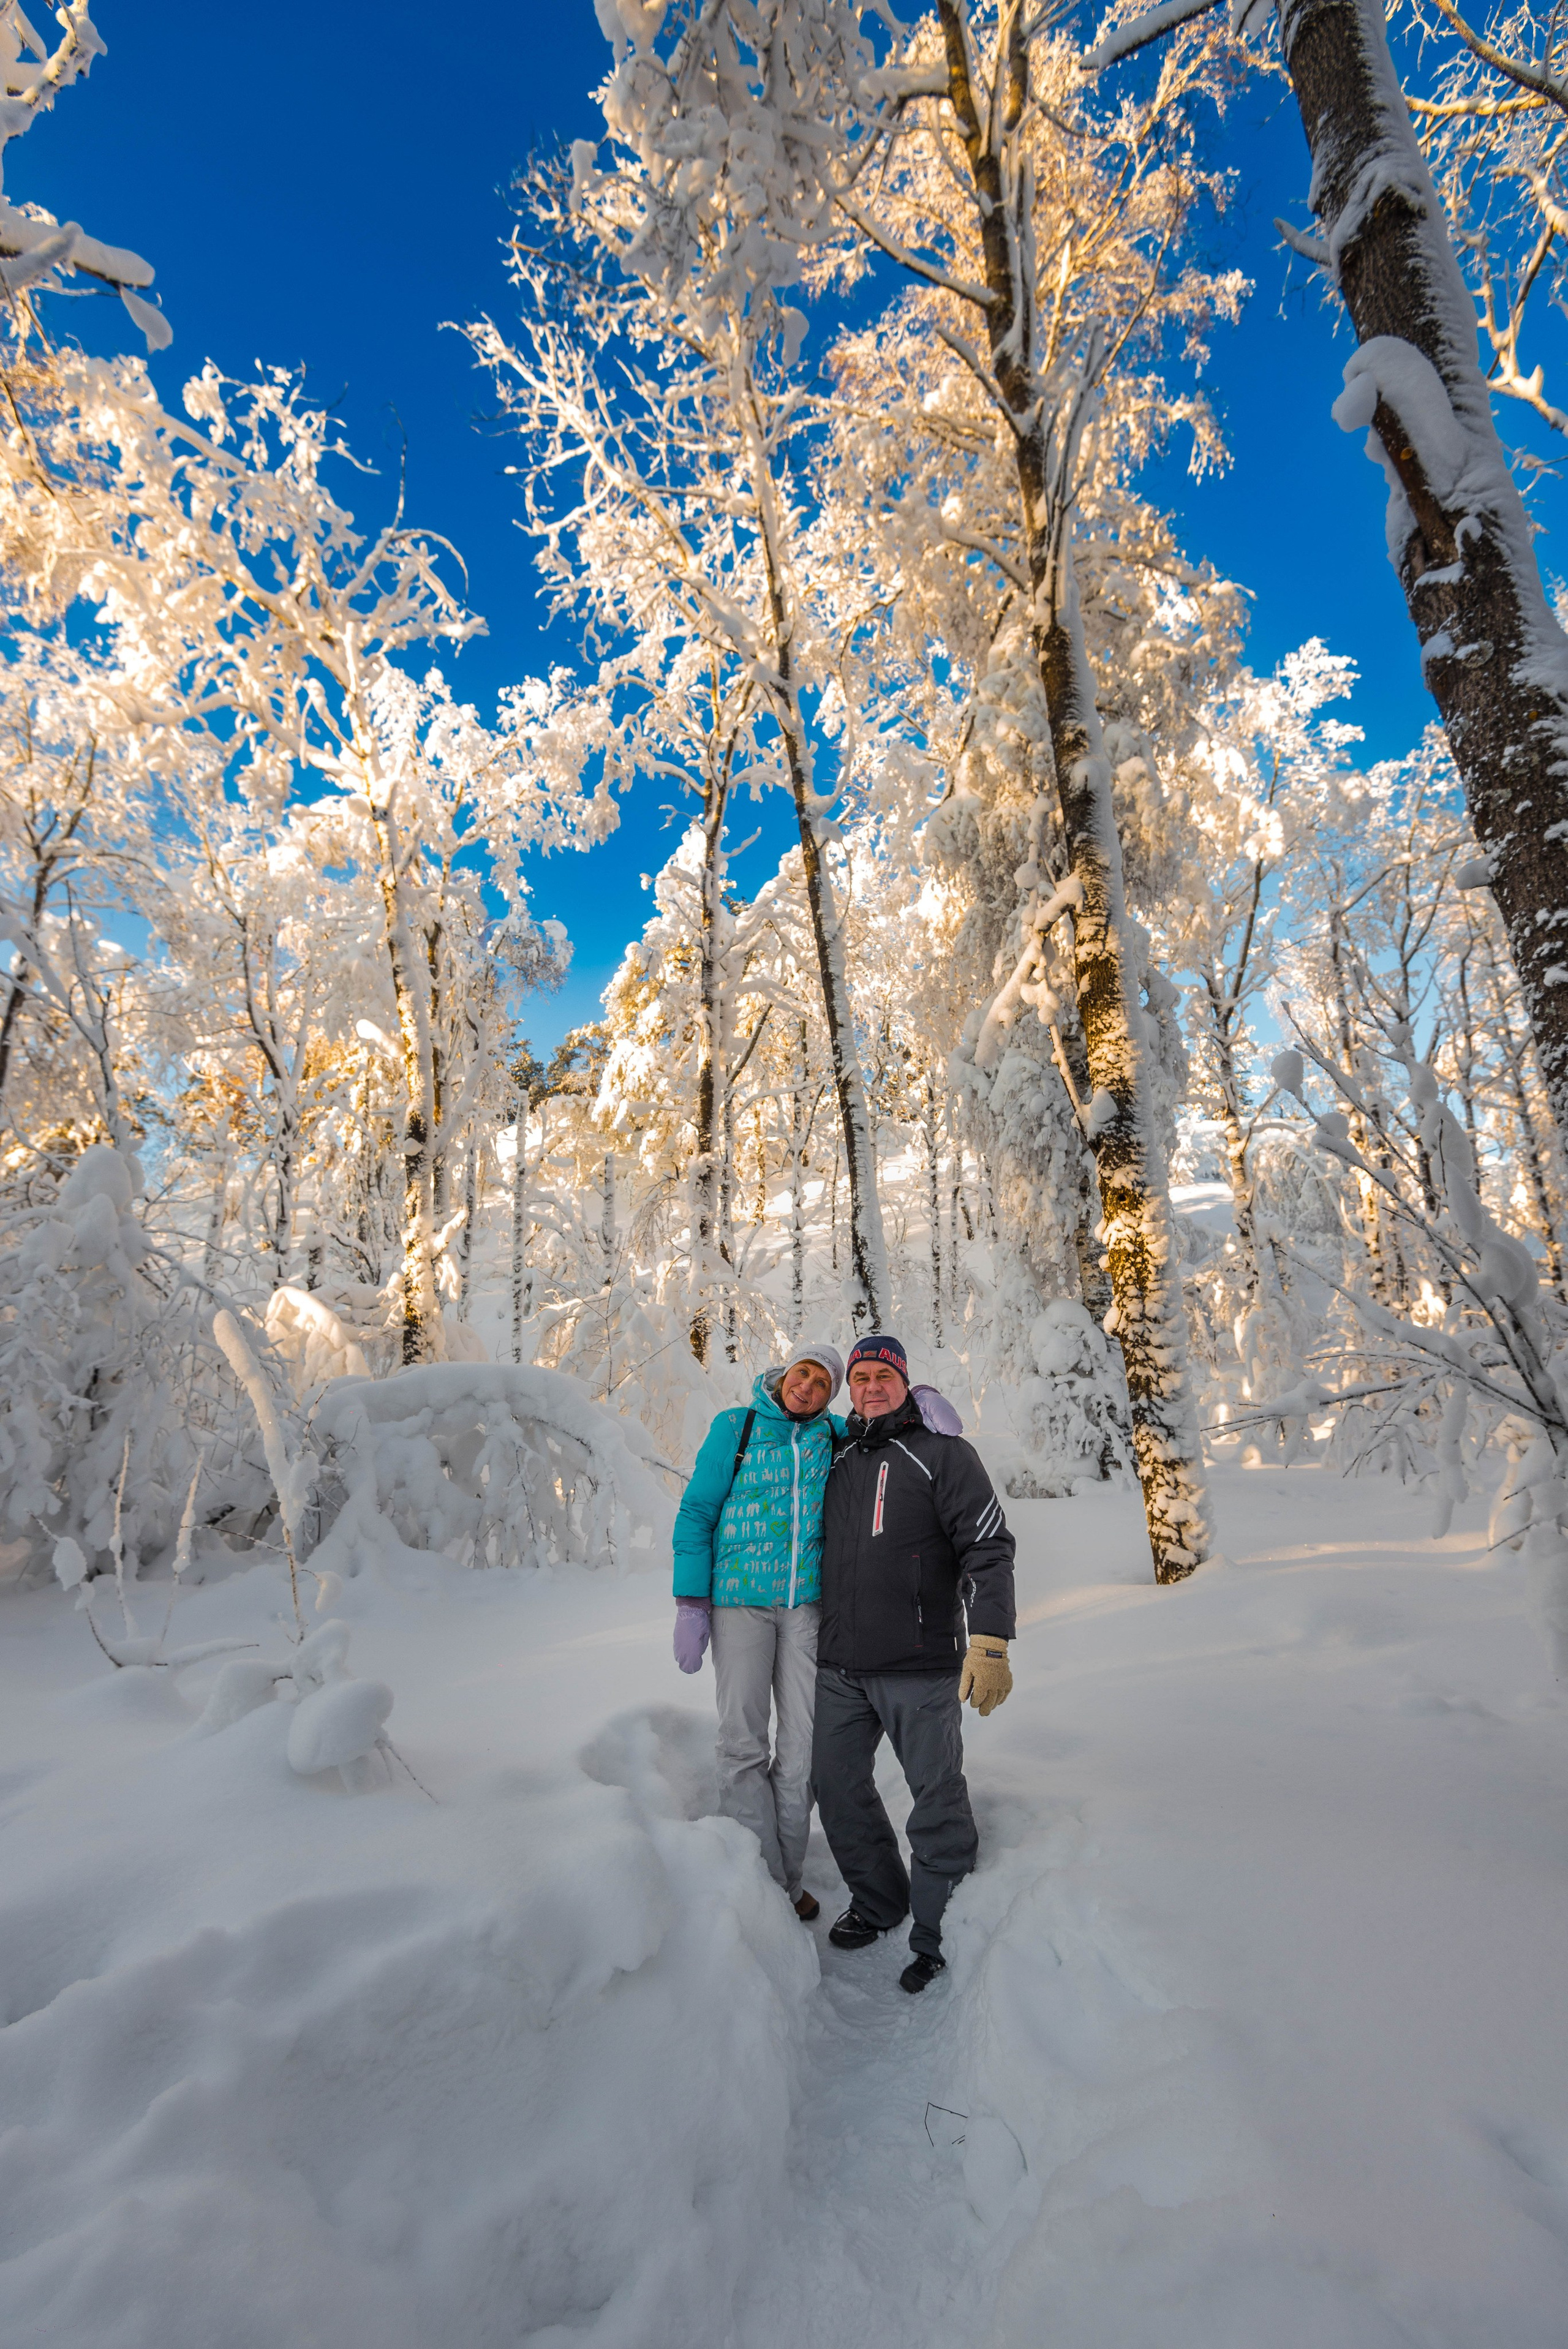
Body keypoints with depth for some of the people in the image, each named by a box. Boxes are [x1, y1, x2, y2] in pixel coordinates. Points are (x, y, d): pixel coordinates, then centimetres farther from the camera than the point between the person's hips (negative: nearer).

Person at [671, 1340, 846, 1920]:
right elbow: (697, 1513, -2)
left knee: (803, 1745, 6)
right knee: (742, 1741, -1)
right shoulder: (734, 1429, -2)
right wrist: (691, 1605, -7)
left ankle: (787, 1876, 23)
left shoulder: (837, 1437, 4)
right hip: (739, 1602, -2)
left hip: (806, 1604, 2)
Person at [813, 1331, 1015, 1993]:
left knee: (937, 1796, 3)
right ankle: (878, 1900, 34)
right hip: (840, 1666, 6)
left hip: (920, 1667, -5)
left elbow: (988, 1548, -11)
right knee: (837, 1784, 13)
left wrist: (990, 1641, -21)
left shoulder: (942, 1454, -5)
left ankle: (937, 1931, 22)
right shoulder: (838, 1459, 11)